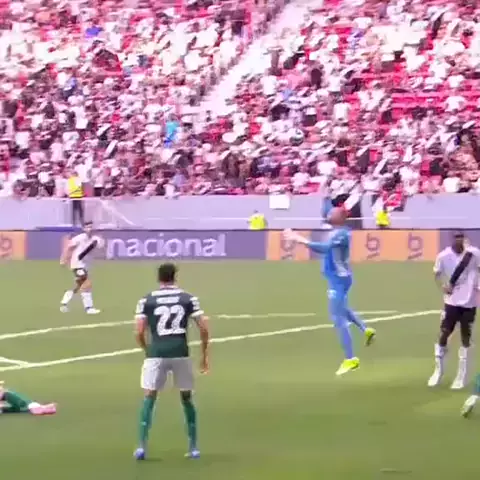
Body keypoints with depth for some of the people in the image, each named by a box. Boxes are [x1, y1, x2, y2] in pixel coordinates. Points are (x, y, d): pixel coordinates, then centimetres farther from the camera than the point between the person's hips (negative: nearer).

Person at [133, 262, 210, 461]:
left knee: (149, 398, 5)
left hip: (156, 353, -1)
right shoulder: (188, 299, 7)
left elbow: (139, 333, -1)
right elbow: (204, 328, 2)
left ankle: (141, 446, -5)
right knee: (186, 398, 14)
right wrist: (204, 355, 11)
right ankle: (193, 447, 16)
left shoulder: (147, 301, 5)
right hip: (181, 353, 1)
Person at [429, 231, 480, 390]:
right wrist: (443, 286, -13)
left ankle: (461, 377, 16)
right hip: (452, 301, 0)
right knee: (443, 334, -1)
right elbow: (437, 273, 6)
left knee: (466, 338, 7)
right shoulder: (444, 256, -9)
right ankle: (438, 371, 19)